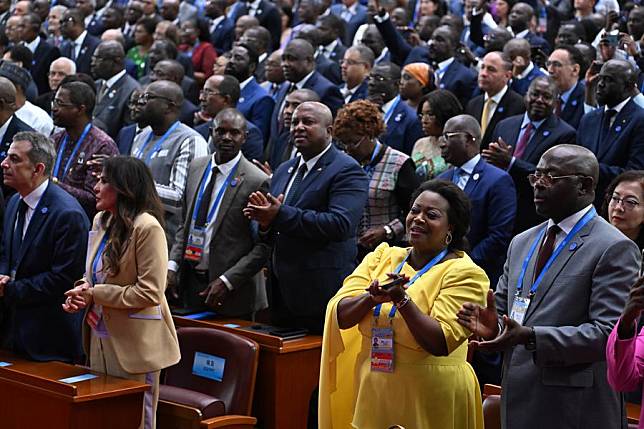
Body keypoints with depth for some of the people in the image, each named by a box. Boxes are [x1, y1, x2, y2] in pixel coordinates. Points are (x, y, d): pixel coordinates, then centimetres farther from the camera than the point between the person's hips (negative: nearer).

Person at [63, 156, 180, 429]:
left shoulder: (147, 227, -17)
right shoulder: (101, 221, 8)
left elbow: (149, 293, -20)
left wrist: (95, 294, -16)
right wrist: (82, 292, -2)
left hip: (133, 345, -8)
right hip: (101, 337, 8)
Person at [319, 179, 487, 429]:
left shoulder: (463, 273, -8)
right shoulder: (382, 256, 6)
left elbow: (440, 343, -18)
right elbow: (340, 316, -3)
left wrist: (402, 299, -27)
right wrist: (372, 297, -21)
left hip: (428, 401, -4)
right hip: (371, 392, 4)